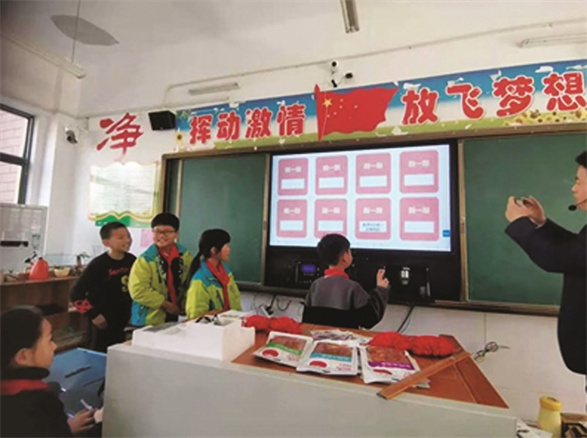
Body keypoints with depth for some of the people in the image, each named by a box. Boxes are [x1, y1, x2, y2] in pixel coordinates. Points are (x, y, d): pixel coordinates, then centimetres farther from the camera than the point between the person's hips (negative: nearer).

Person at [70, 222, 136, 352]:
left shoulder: (132, 261, -2)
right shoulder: (98, 264, -16)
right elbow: (76, 294, -14)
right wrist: (93, 315, -14)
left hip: (128, 321, 5)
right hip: (105, 324, -5)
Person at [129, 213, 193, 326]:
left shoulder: (185, 255, 1)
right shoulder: (145, 259, -11)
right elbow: (138, 290, -16)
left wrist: (183, 304, -6)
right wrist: (166, 305, -15)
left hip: (176, 316, 4)